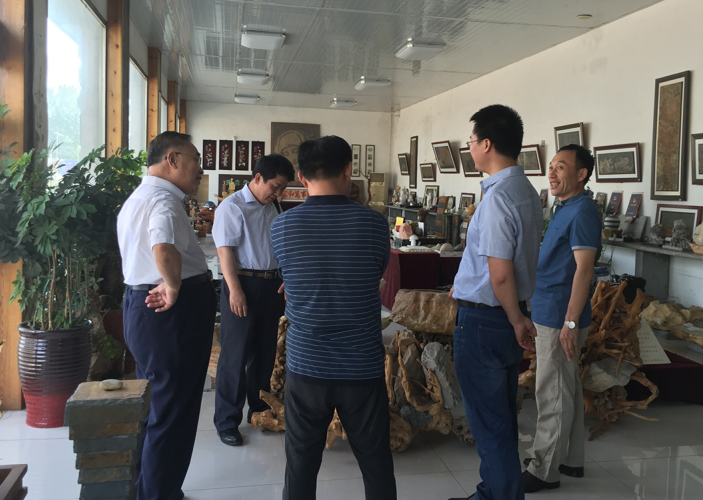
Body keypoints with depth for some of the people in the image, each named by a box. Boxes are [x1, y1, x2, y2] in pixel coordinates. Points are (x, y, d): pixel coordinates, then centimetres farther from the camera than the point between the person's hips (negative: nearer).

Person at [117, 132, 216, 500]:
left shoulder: (135, 199, 16)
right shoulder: (164, 199, -18)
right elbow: (164, 250, -37)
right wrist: (174, 288, -23)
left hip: (141, 303, 11)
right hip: (175, 313, -11)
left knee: (152, 405, 22)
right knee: (173, 412, 1)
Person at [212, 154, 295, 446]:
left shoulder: (274, 208, 13)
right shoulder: (232, 207, -9)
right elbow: (225, 250, -14)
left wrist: (285, 281, 11)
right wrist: (235, 290, -19)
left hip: (271, 285, 7)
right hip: (243, 283, -7)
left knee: (265, 351, 16)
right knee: (235, 355, -1)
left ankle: (259, 409, 32)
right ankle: (226, 422, 10)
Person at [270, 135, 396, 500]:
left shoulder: (281, 226, -7)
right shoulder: (374, 223, -9)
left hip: (306, 365, 1)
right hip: (363, 368, 0)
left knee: (301, 468, 15)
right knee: (377, 467, 15)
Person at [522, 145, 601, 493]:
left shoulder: (582, 212, -16)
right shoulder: (565, 209, 15)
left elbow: (584, 269, -22)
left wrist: (571, 322, -25)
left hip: (559, 317, -10)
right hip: (549, 314, 10)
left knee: (553, 393, -2)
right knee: (567, 389, 17)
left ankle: (544, 470, 9)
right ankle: (571, 459, 30)